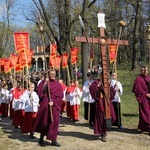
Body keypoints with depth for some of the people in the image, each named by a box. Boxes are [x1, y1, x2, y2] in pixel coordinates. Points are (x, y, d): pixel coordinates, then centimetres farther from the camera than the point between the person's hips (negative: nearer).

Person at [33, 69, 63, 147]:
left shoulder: (58, 84, 6)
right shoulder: (44, 82, 5)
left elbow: (60, 96, 0)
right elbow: (40, 91, -9)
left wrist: (53, 102, -12)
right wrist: (45, 83, -15)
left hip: (54, 106, 1)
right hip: (45, 105, -1)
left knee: (54, 122, -1)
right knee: (44, 121, 4)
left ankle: (53, 140, 5)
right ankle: (41, 137, 24)